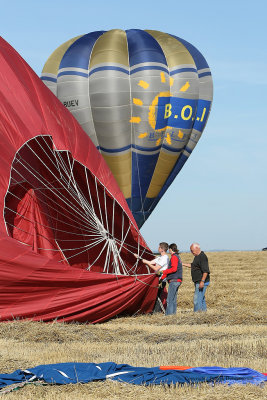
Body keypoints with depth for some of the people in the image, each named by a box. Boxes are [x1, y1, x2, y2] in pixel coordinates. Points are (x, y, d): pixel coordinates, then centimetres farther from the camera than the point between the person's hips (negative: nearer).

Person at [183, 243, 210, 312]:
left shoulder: (202, 257, -18)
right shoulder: (197, 256, 14)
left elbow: (206, 271, -24)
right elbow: (193, 265, 31)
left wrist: (202, 281, -28)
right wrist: (183, 264, 23)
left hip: (201, 282, -11)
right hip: (198, 282, 11)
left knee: (197, 299, -12)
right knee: (201, 298, 16)